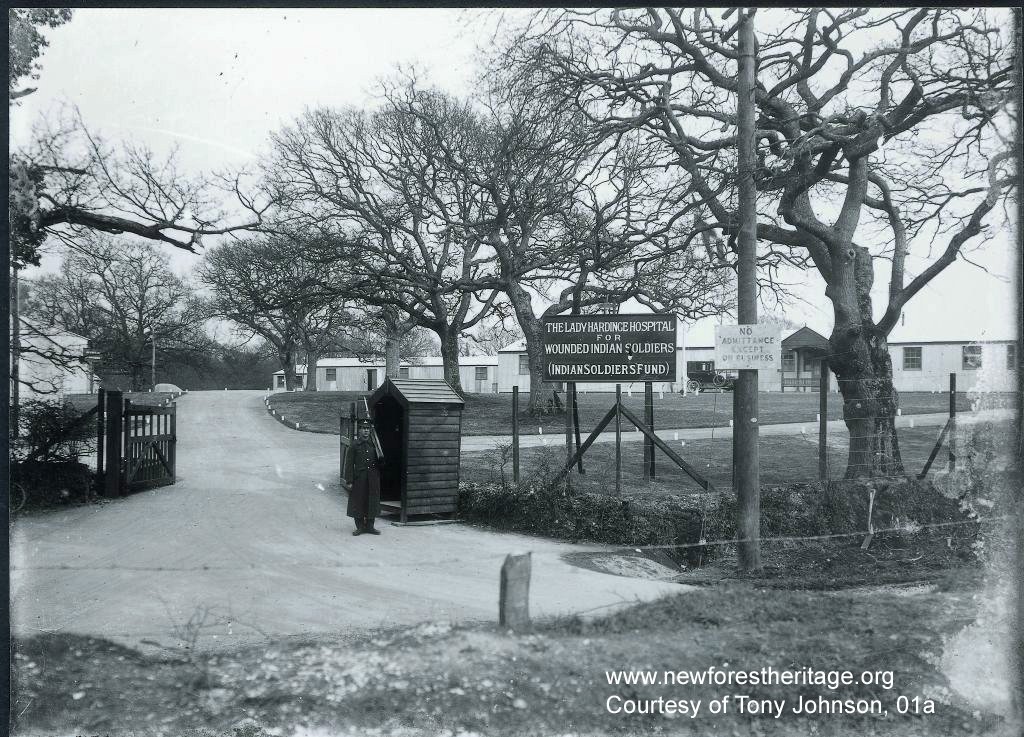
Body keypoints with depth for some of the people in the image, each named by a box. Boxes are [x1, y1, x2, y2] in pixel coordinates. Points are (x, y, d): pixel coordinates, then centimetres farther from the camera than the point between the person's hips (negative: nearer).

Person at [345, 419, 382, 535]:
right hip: (359, 479, -3)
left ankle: (369, 526, 17)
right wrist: (349, 481, -9)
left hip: (373, 479, 3)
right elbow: (349, 464, -5)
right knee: (358, 503, 2)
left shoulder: (374, 444, 8)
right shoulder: (355, 445, -3)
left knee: (372, 503, 6)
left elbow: (379, 461, 18)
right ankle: (360, 527, 13)